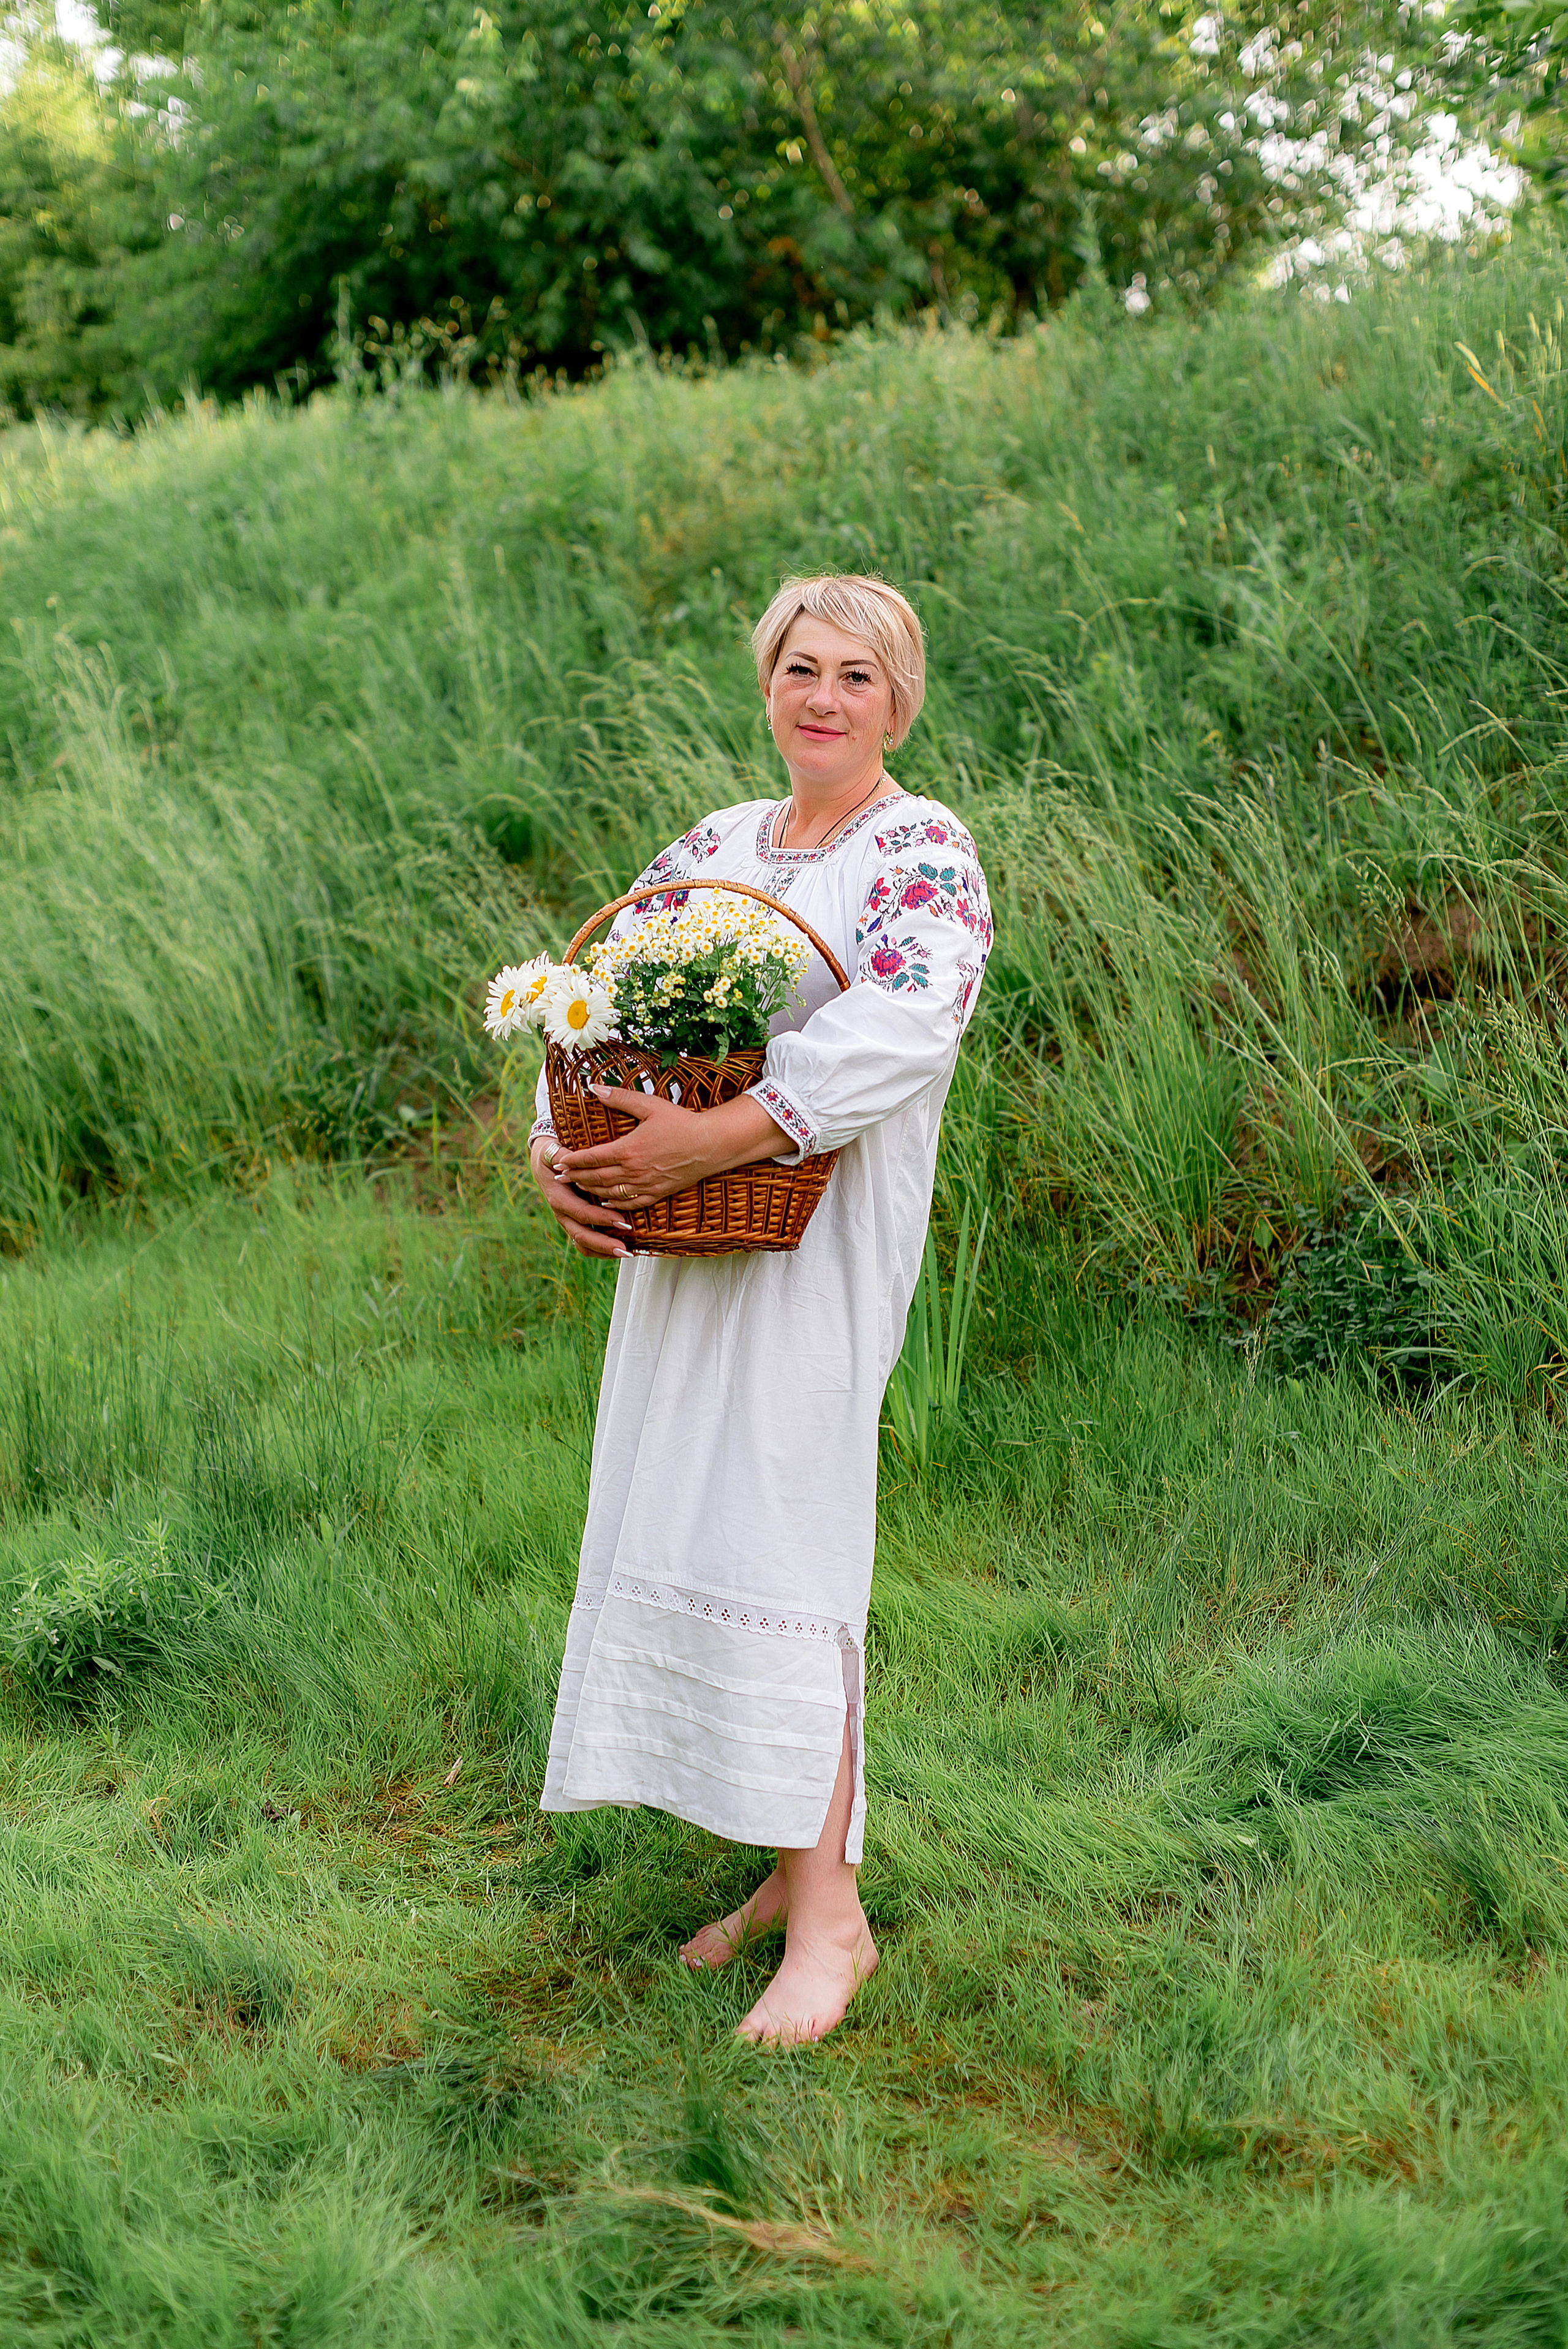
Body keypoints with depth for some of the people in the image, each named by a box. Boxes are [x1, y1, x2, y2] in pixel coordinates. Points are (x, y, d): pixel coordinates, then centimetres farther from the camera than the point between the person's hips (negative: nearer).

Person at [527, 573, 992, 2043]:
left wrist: (710, 1139, -29)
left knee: (772, 1533, -11)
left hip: (820, 1247, -7)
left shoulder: (924, 856, -5)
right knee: (695, 1525, 8)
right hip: (682, 1247, 7)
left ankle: (827, 1913, -2)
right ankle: (797, 1860, 21)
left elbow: (904, 1025, -23)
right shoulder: (716, 847, 17)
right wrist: (556, 1151, -3)